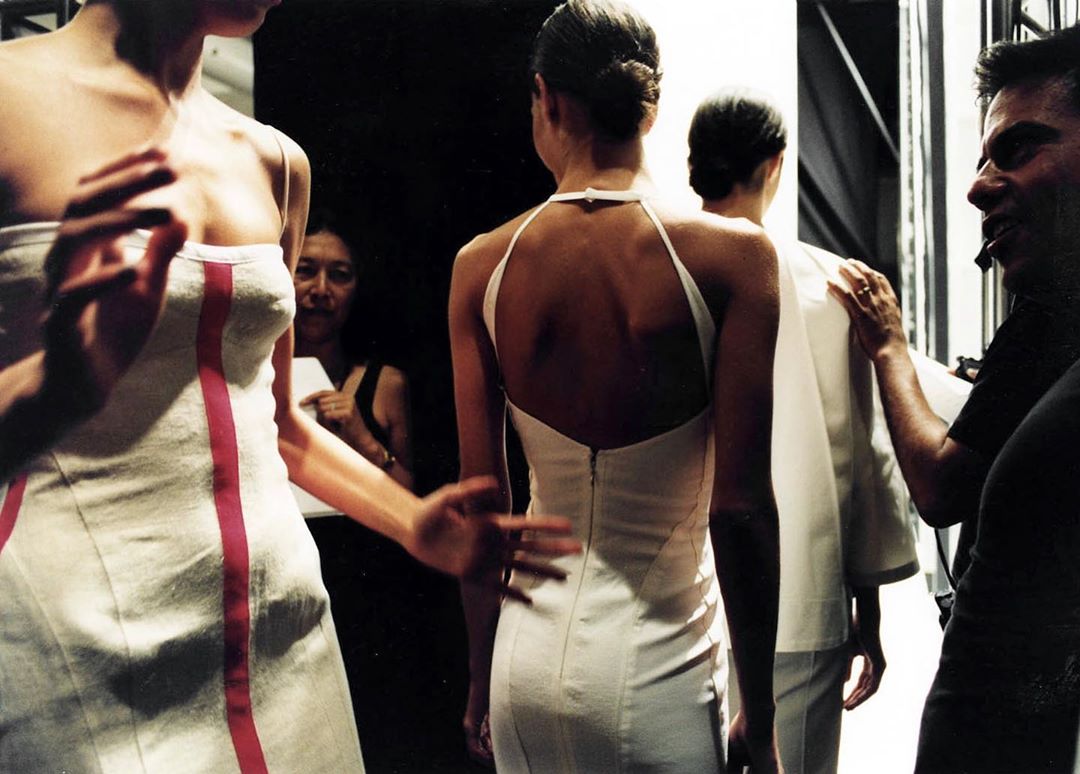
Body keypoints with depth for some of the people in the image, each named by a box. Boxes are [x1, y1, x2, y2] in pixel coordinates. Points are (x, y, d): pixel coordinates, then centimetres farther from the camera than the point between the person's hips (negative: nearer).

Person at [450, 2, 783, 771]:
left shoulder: (482, 265, -5)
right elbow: (740, 505, -14)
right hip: (660, 670, -3)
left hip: (531, 658, 3)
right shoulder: (731, 252, -13)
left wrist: (482, 681, 13)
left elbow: (481, 503, 0)